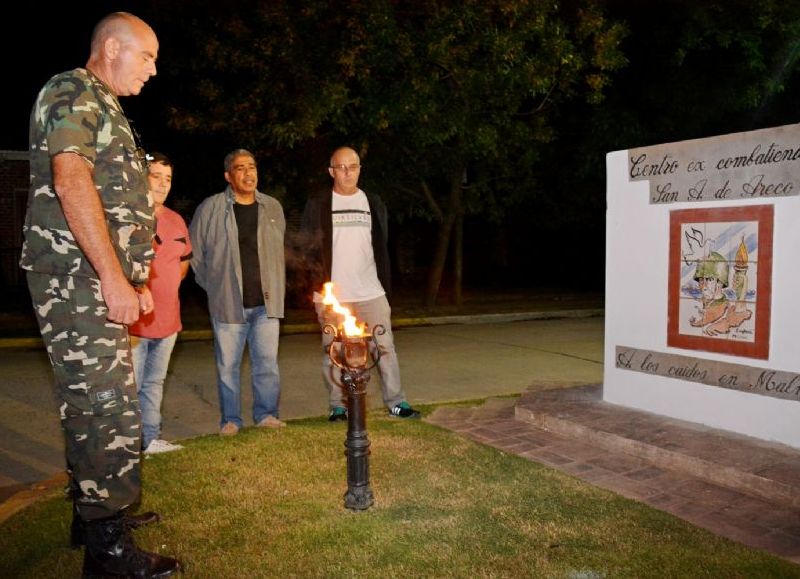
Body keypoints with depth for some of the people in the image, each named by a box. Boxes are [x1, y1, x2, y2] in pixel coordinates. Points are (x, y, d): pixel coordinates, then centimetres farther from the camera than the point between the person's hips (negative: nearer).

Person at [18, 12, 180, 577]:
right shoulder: (72, 92, -6)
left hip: (99, 281, 10)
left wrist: (133, 279, 22)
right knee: (107, 407, -10)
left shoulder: (104, 108, 24)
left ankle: (93, 511, 27)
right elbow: (70, 181, -19)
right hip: (78, 276, -10)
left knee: (93, 403, 15)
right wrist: (113, 278, -23)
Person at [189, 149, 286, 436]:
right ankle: (230, 419, 18)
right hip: (228, 303, -2)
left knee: (267, 361, 5)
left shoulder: (272, 207, 8)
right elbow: (194, 253, 6)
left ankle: (266, 414, 19)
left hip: (266, 302, 2)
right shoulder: (210, 208, -2)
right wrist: (213, 286, 5)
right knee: (228, 364, 5)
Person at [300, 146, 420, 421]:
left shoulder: (373, 203, 10)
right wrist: (318, 282, -7)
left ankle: (396, 402, 12)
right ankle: (338, 406, 17)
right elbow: (306, 246, 3)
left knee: (385, 347, 2)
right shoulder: (317, 205, 2)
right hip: (331, 295, -1)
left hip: (371, 293, 2)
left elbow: (382, 249, 13)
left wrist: (386, 286, 10)